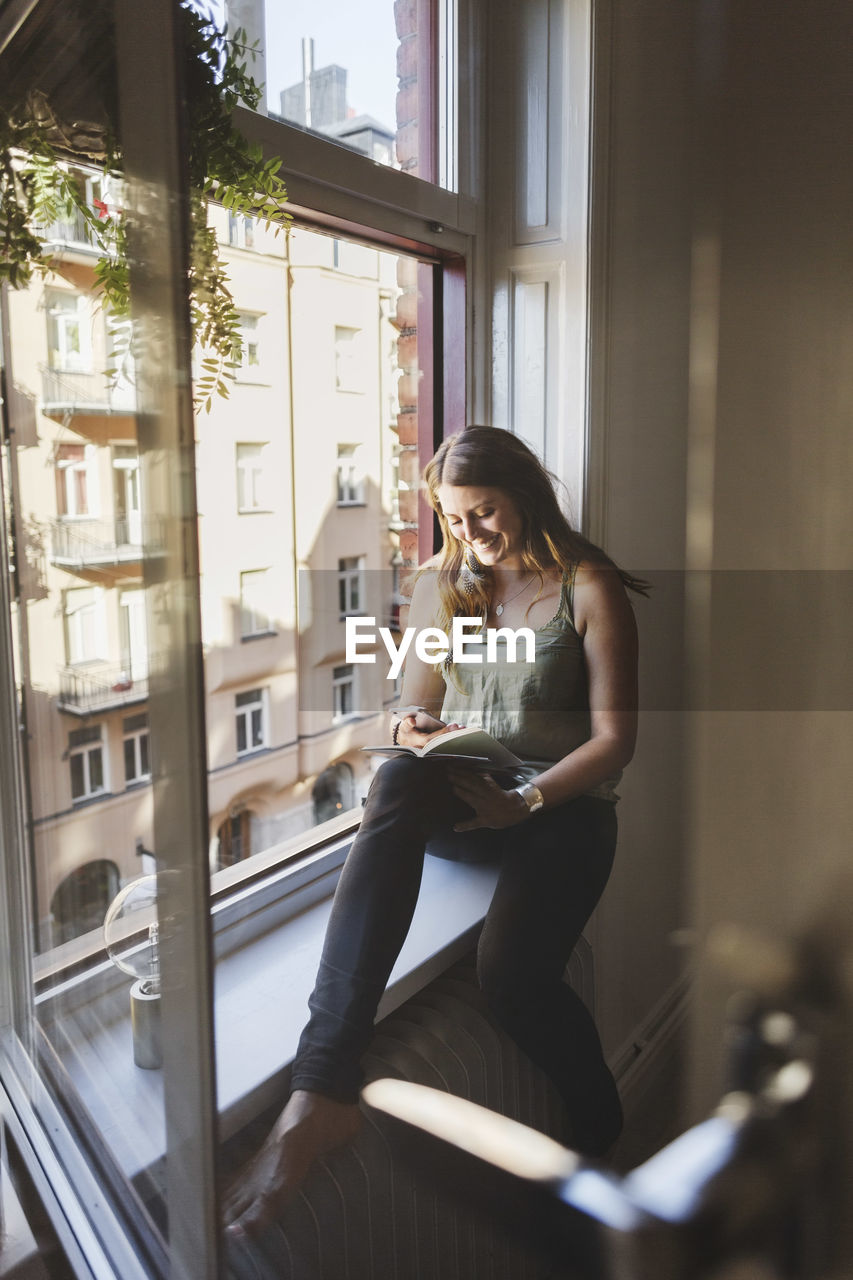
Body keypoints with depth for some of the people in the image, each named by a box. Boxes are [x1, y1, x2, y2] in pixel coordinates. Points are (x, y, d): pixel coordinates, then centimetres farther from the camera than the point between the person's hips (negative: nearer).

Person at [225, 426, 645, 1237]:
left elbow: (614, 739, -4)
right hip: (455, 801, 3)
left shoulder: (589, 589, -1)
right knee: (396, 780, -35)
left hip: (560, 803, -3)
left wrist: (525, 801, -18)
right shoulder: (439, 583, 12)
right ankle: (320, 1089, -42)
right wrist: (414, 735, -8)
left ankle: (602, 1135, 6)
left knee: (509, 973, -30)